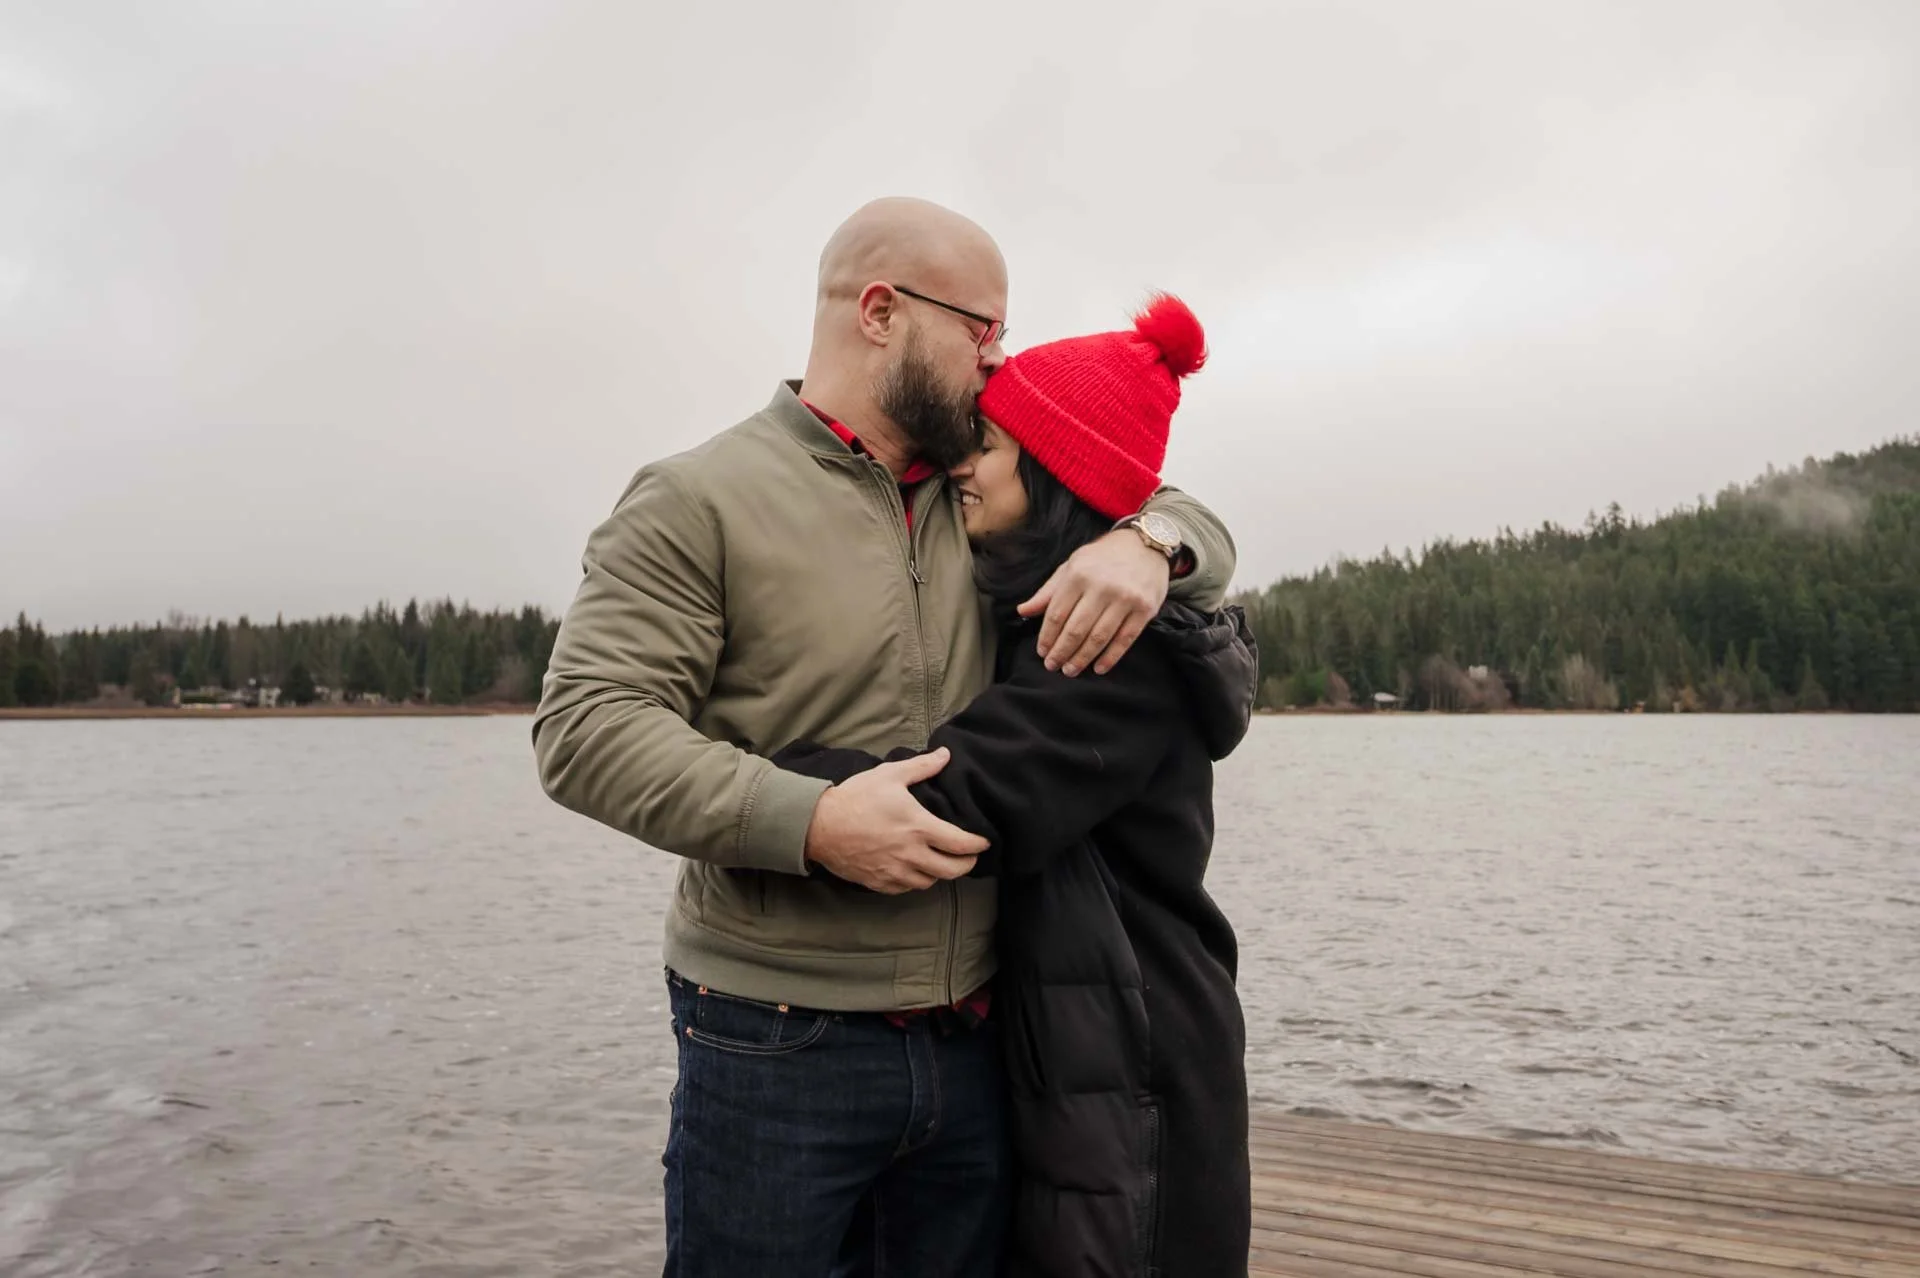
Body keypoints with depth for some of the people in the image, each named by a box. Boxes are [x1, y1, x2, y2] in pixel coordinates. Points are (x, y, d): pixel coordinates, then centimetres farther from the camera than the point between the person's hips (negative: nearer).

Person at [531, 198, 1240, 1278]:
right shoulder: (700, 499, -6)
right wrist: (812, 821, -24)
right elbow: (586, 725, -14)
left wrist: (1144, 543, -9)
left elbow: (1194, 522, 17)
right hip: (776, 1052, -5)